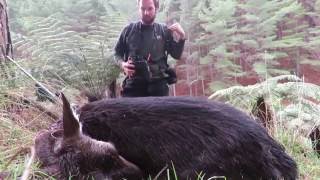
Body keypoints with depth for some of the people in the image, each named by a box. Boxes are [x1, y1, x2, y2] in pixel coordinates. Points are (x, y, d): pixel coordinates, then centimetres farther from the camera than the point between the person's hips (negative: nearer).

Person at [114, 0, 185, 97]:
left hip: (158, 84, 0)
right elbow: (117, 52, 17)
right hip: (134, 83, 0)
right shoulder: (129, 30, 10)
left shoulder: (164, 31, 10)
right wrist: (122, 64, -5)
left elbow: (176, 55, 9)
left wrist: (181, 37, -6)